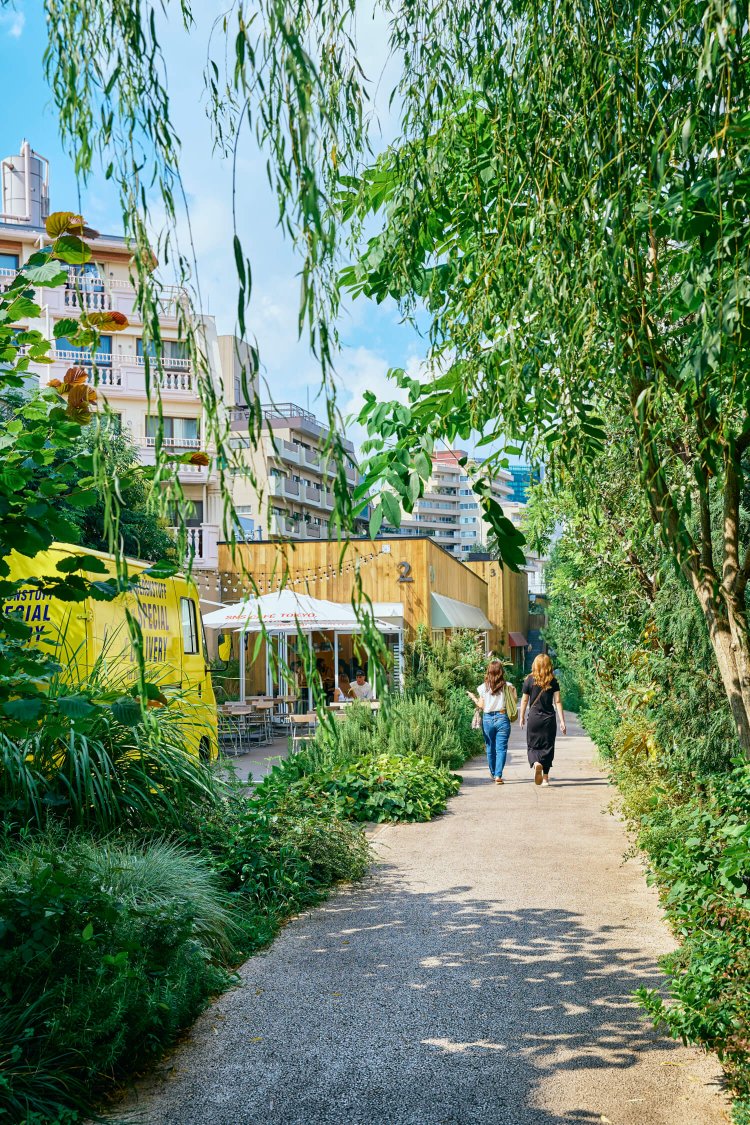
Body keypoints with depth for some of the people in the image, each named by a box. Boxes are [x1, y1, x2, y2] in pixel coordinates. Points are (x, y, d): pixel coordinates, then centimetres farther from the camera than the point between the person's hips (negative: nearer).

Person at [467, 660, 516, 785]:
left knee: (490, 748, 14)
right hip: (502, 718, -1)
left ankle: (494, 774, 26)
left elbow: (481, 706, -1)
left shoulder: (483, 687, -2)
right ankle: (498, 775, -11)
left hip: (487, 719, 1)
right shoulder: (507, 686, -3)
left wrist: (473, 697, 14)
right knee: (501, 748, 0)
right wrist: (513, 692, 13)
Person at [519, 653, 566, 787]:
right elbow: (557, 701, -4)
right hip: (549, 718, 1)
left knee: (533, 745, 9)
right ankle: (545, 778, 11)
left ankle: (535, 763, -21)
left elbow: (525, 700, 2)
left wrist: (522, 717, 14)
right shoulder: (553, 681, -2)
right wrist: (562, 721, -1)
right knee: (547, 747, 9)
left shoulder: (529, 680, -3)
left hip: (533, 717, -1)